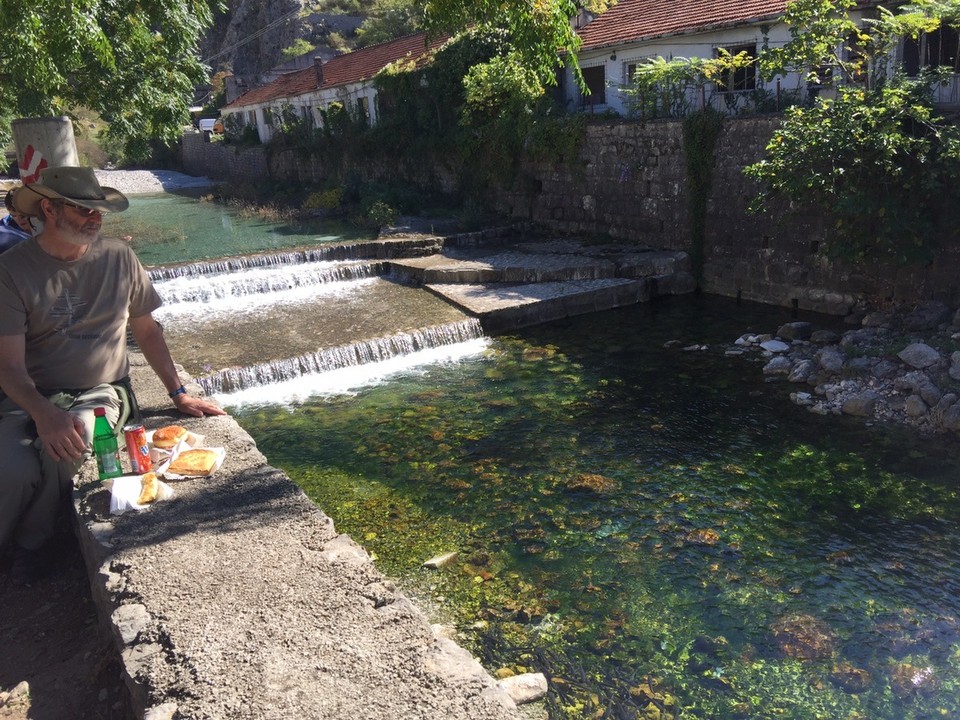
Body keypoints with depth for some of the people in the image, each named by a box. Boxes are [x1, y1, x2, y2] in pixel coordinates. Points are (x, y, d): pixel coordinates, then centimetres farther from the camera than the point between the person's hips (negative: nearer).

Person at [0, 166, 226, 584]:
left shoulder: (118, 257, 1)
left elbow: (147, 332, 12)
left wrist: (178, 394, 7)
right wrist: (44, 414, -30)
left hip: (99, 393, 1)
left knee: (63, 447, -32)